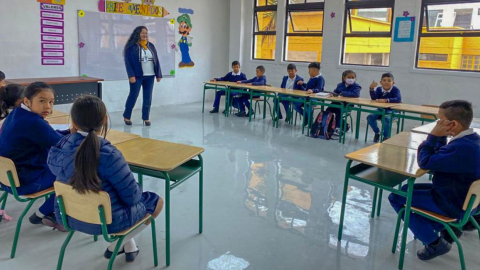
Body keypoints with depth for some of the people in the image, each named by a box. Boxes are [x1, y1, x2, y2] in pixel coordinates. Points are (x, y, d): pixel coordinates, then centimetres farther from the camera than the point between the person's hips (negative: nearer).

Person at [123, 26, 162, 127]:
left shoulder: (151, 46, 11)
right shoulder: (131, 46, -4)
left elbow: (156, 61, 12)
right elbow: (128, 62, -8)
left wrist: (158, 74, 7)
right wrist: (131, 75, -16)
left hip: (150, 76, 5)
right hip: (137, 76, -4)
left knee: (148, 97, 6)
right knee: (133, 96, 1)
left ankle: (146, 118, 15)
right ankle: (127, 116, 16)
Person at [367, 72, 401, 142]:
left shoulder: (395, 90, -12)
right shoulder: (379, 89, -1)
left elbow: (398, 99, -30)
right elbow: (374, 98, -16)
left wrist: (386, 100, -42)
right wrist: (372, 88, -31)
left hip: (392, 111, -5)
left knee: (386, 118, -36)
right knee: (370, 117, -18)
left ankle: (386, 137, -13)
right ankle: (377, 132, 7)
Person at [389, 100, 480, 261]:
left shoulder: (461, 147, -32)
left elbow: (425, 162, -26)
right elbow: (440, 157, 10)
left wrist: (434, 136, -18)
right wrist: (440, 137, -5)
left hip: (452, 204, -10)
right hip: (464, 199, 10)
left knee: (396, 197, -7)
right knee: (408, 189, 23)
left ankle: (434, 243, 1)